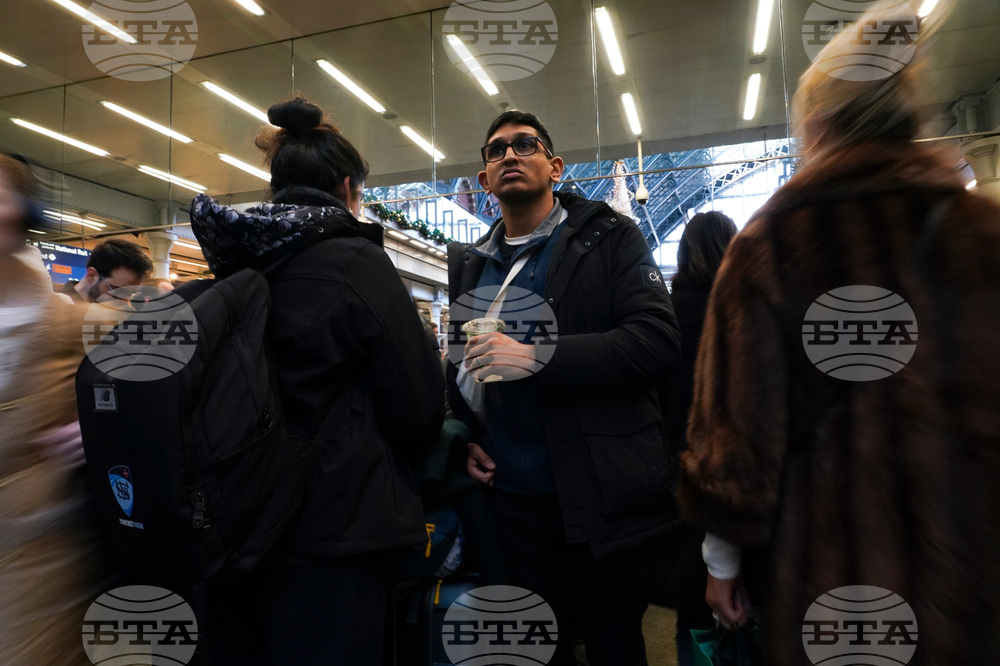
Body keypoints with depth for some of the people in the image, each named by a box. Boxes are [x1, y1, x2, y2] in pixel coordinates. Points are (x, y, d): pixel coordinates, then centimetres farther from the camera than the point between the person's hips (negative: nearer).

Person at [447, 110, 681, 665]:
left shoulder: (609, 238, -1)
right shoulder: (469, 265, 12)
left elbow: (658, 341, -15)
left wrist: (536, 358, -23)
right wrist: (464, 437, 5)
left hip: (604, 496, -3)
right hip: (514, 499, 4)